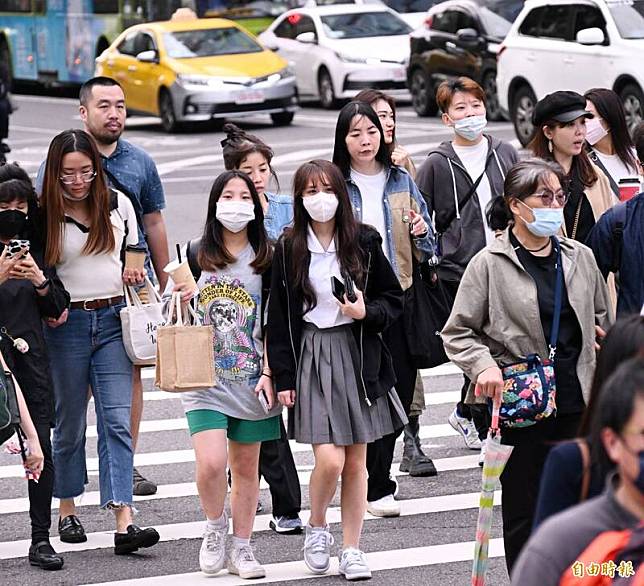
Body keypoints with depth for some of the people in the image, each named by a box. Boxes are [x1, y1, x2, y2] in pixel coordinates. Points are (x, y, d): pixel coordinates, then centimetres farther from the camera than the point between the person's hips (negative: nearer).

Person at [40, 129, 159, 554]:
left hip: (113, 319, 1)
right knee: (70, 421, 8)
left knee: (117, 420, -7)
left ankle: (124, 523, -15)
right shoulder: (44, 214, -3)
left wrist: (134, 273, -1)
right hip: (66, 324, -1)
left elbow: (134, 252, 19)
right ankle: (67, 510, 25)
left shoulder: (118, 204, 5)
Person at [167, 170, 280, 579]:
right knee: (211, 463, -15)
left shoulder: (267, 258, 1)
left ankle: (241, 547, 18)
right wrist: (179, 298, -10)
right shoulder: (197, 254, 3)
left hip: (252, 376, 0)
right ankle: (215, 527, 12)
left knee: (246, 466, 7)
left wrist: (269, 372, -7)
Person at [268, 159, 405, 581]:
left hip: (358, 355, 2)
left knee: (356, 461, 5)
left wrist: (366, 312, -12)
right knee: (329, 460, -12)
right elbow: (279, 317, 1)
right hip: (311, 356, -2)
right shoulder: (289, 249, 0)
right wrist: (283, 377, -3)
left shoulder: (364, 243, 2)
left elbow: (394, 298, 9)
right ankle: (317, 528, 15)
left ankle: (352, 550, 15)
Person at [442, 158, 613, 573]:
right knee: (524, 511, 3)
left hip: (578, 403, 4)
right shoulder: (489, 264, -4)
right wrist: (485, 367, -18)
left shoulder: (580, 258, 9)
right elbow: (458, 332, -1)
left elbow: (604, 323, 21)